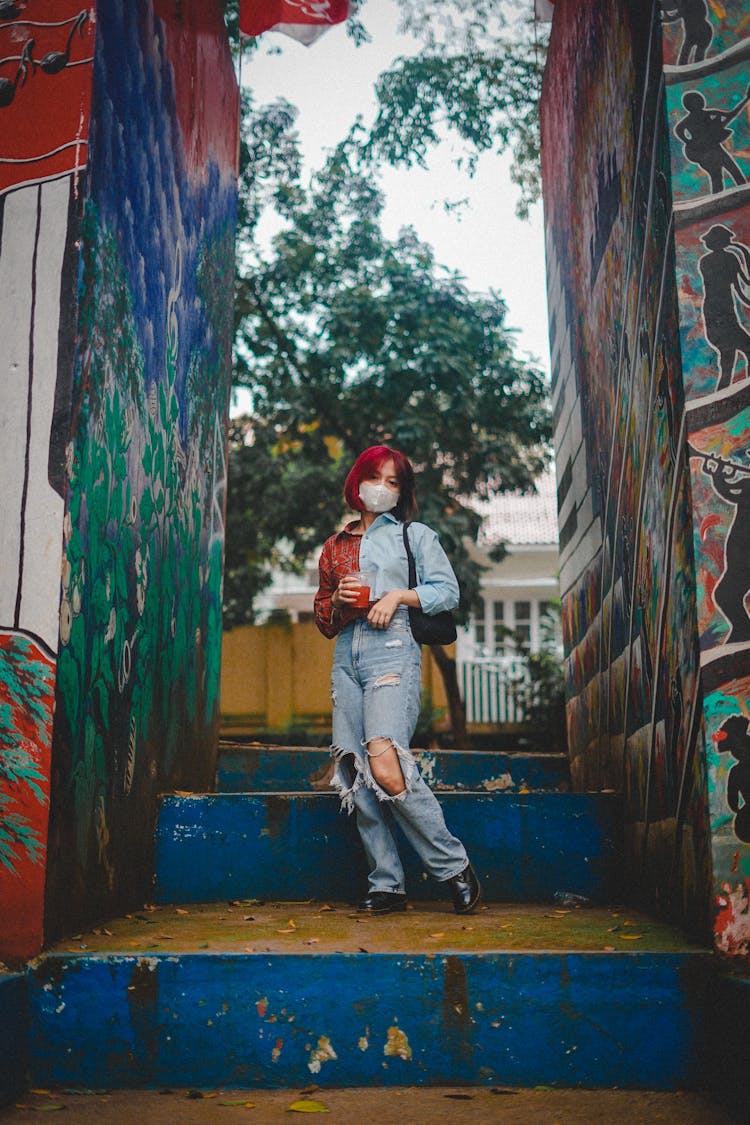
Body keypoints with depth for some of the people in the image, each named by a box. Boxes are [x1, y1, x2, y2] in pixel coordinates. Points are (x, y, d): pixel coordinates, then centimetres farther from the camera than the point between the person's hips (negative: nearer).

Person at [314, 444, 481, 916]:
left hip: (392, 652, -5)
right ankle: (387, 885, 3)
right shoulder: (336, 546, 23)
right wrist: (339, 603, 2)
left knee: (385, 763, -22)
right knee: (358, 778, -4)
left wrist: (398, 596, -8)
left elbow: (448, 591, 5)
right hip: (347, 659, 5)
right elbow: (323, 619, 23)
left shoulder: (416, 535, 14)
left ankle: (454, 865, -10)